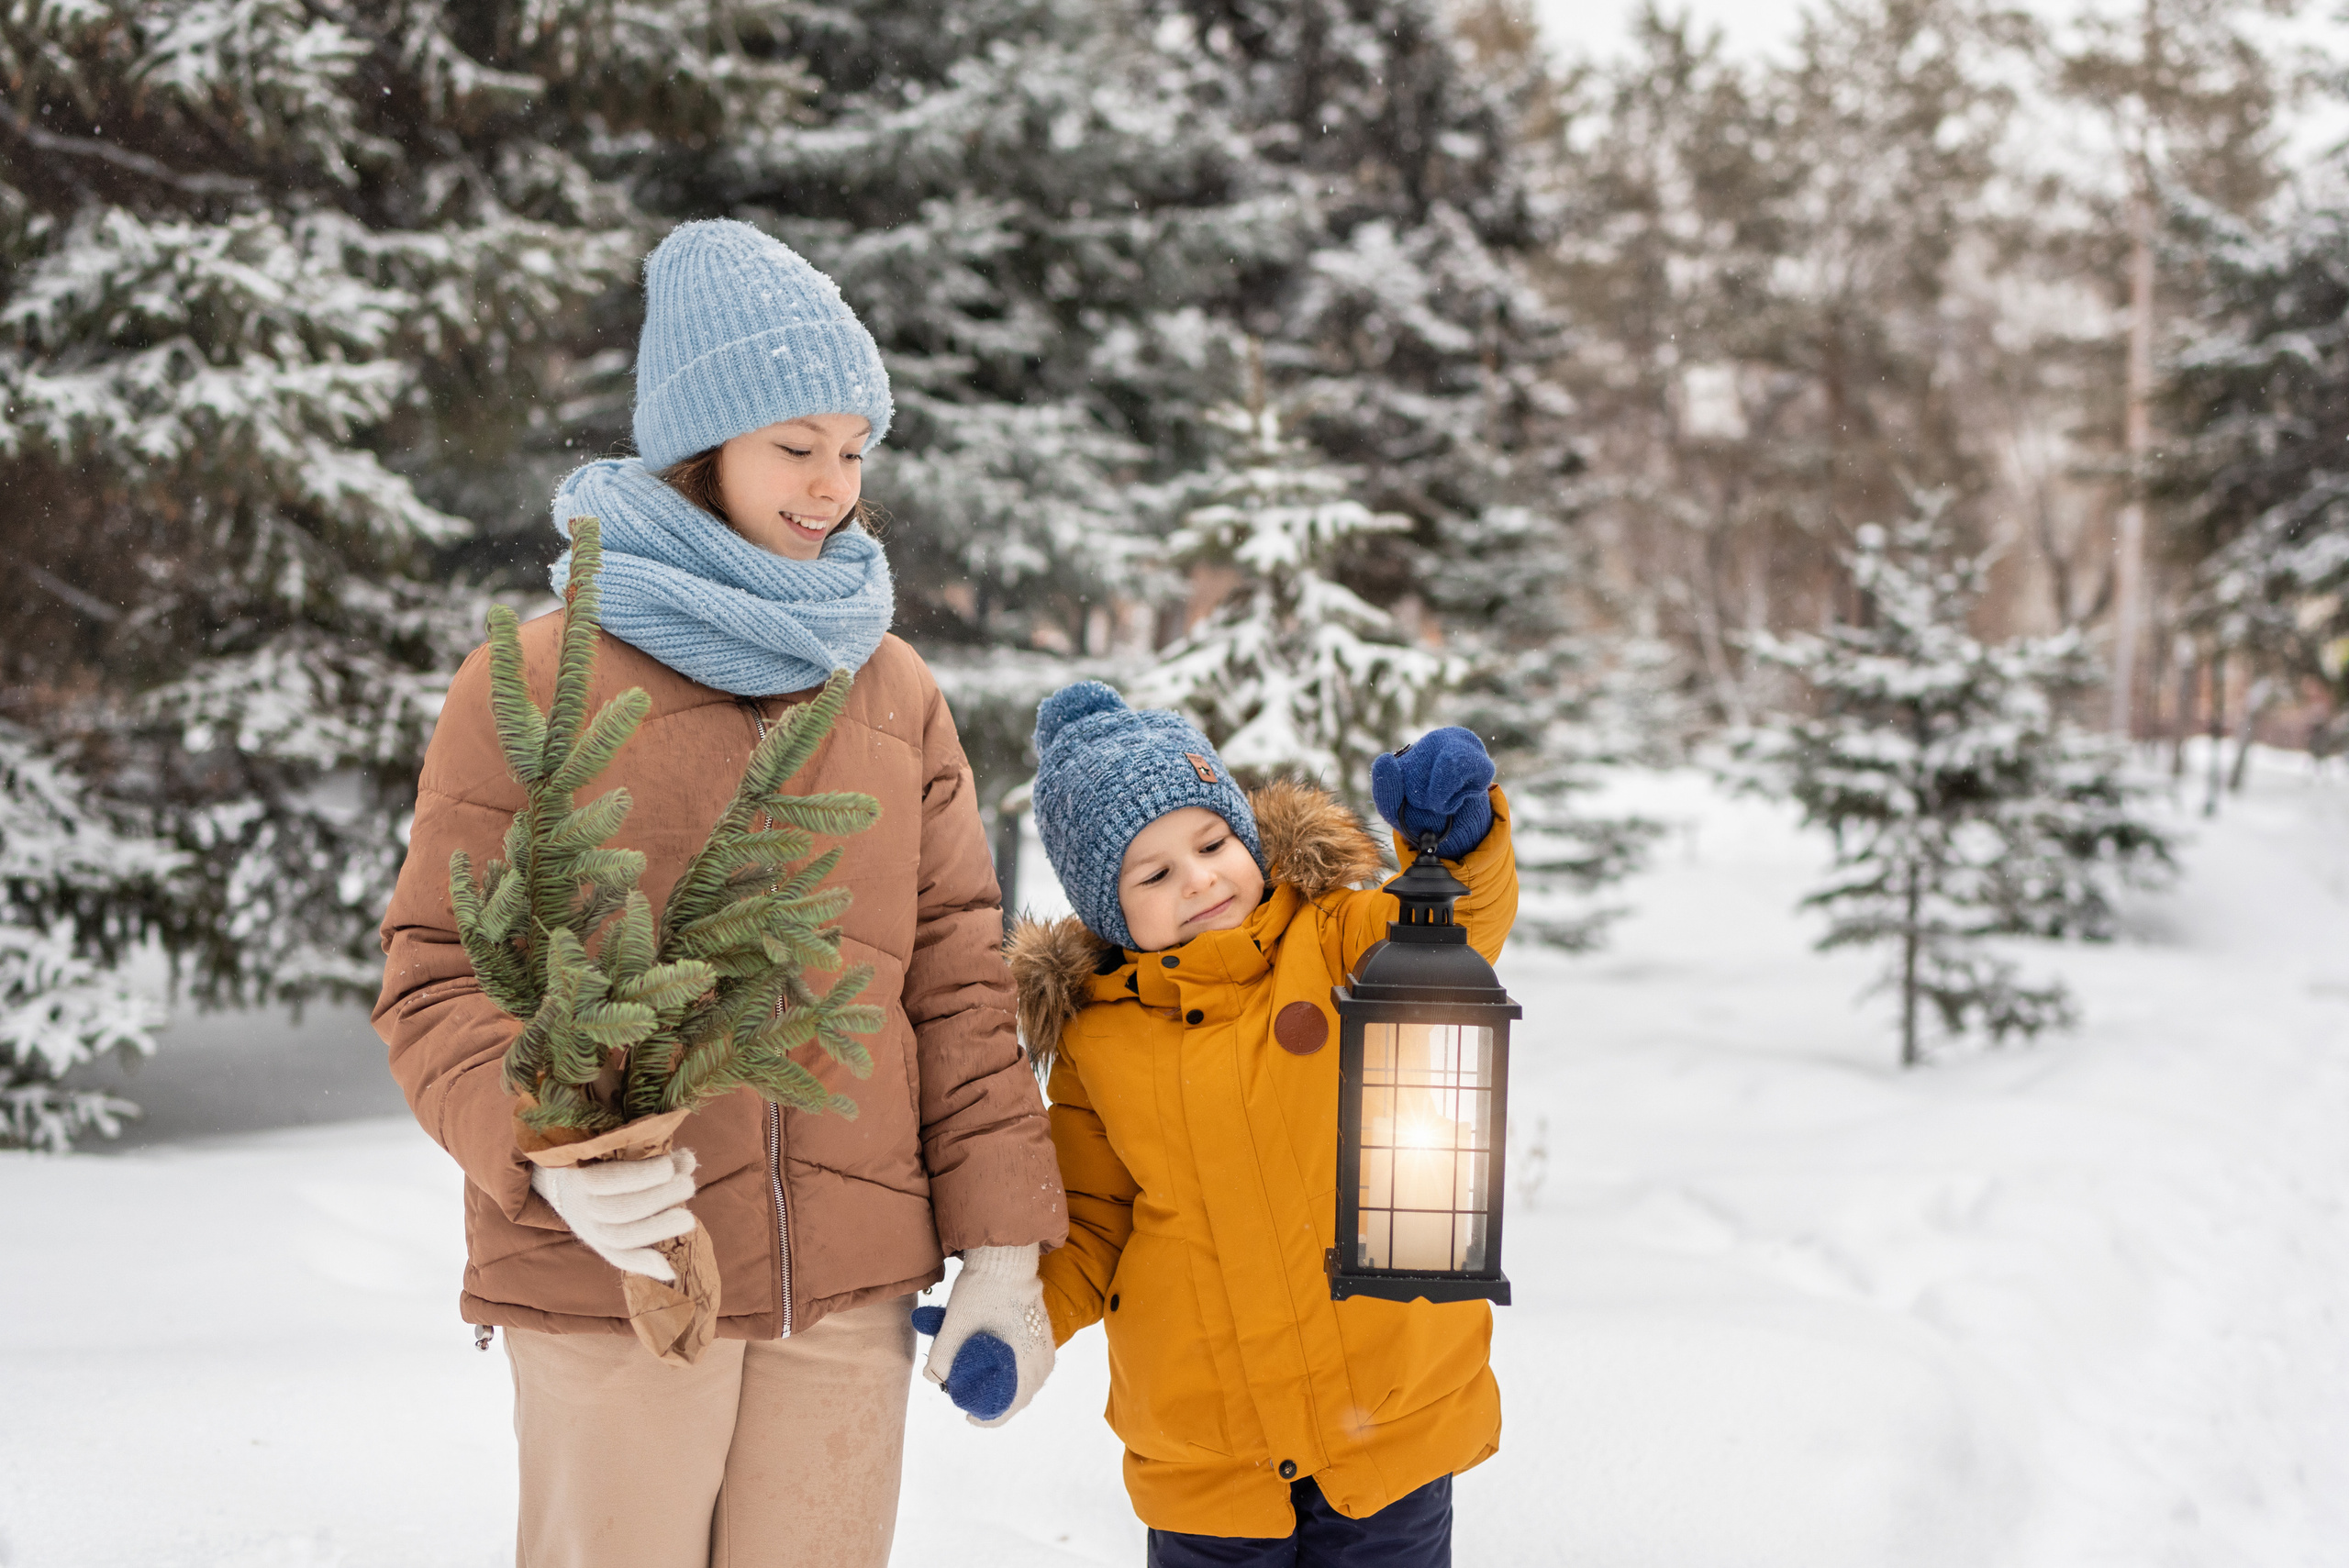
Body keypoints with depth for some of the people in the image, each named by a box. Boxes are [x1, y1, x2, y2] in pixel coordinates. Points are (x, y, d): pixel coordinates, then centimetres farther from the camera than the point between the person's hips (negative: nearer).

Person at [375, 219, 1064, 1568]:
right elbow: (441, 979, -3)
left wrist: (1002, 1250, 5)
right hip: (610, 1286, -3)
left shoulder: (896, 694, 12)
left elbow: (957, 983, 10)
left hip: (850, 1293, 3)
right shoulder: (536, 682, 0)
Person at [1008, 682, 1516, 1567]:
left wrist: (1455, 834, -36)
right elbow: (1093, 1232, 9)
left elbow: (1458, 929, -18)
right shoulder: (1095, 1043, 2)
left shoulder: (1335, 941, -1)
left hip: (1389, 1419, -1)